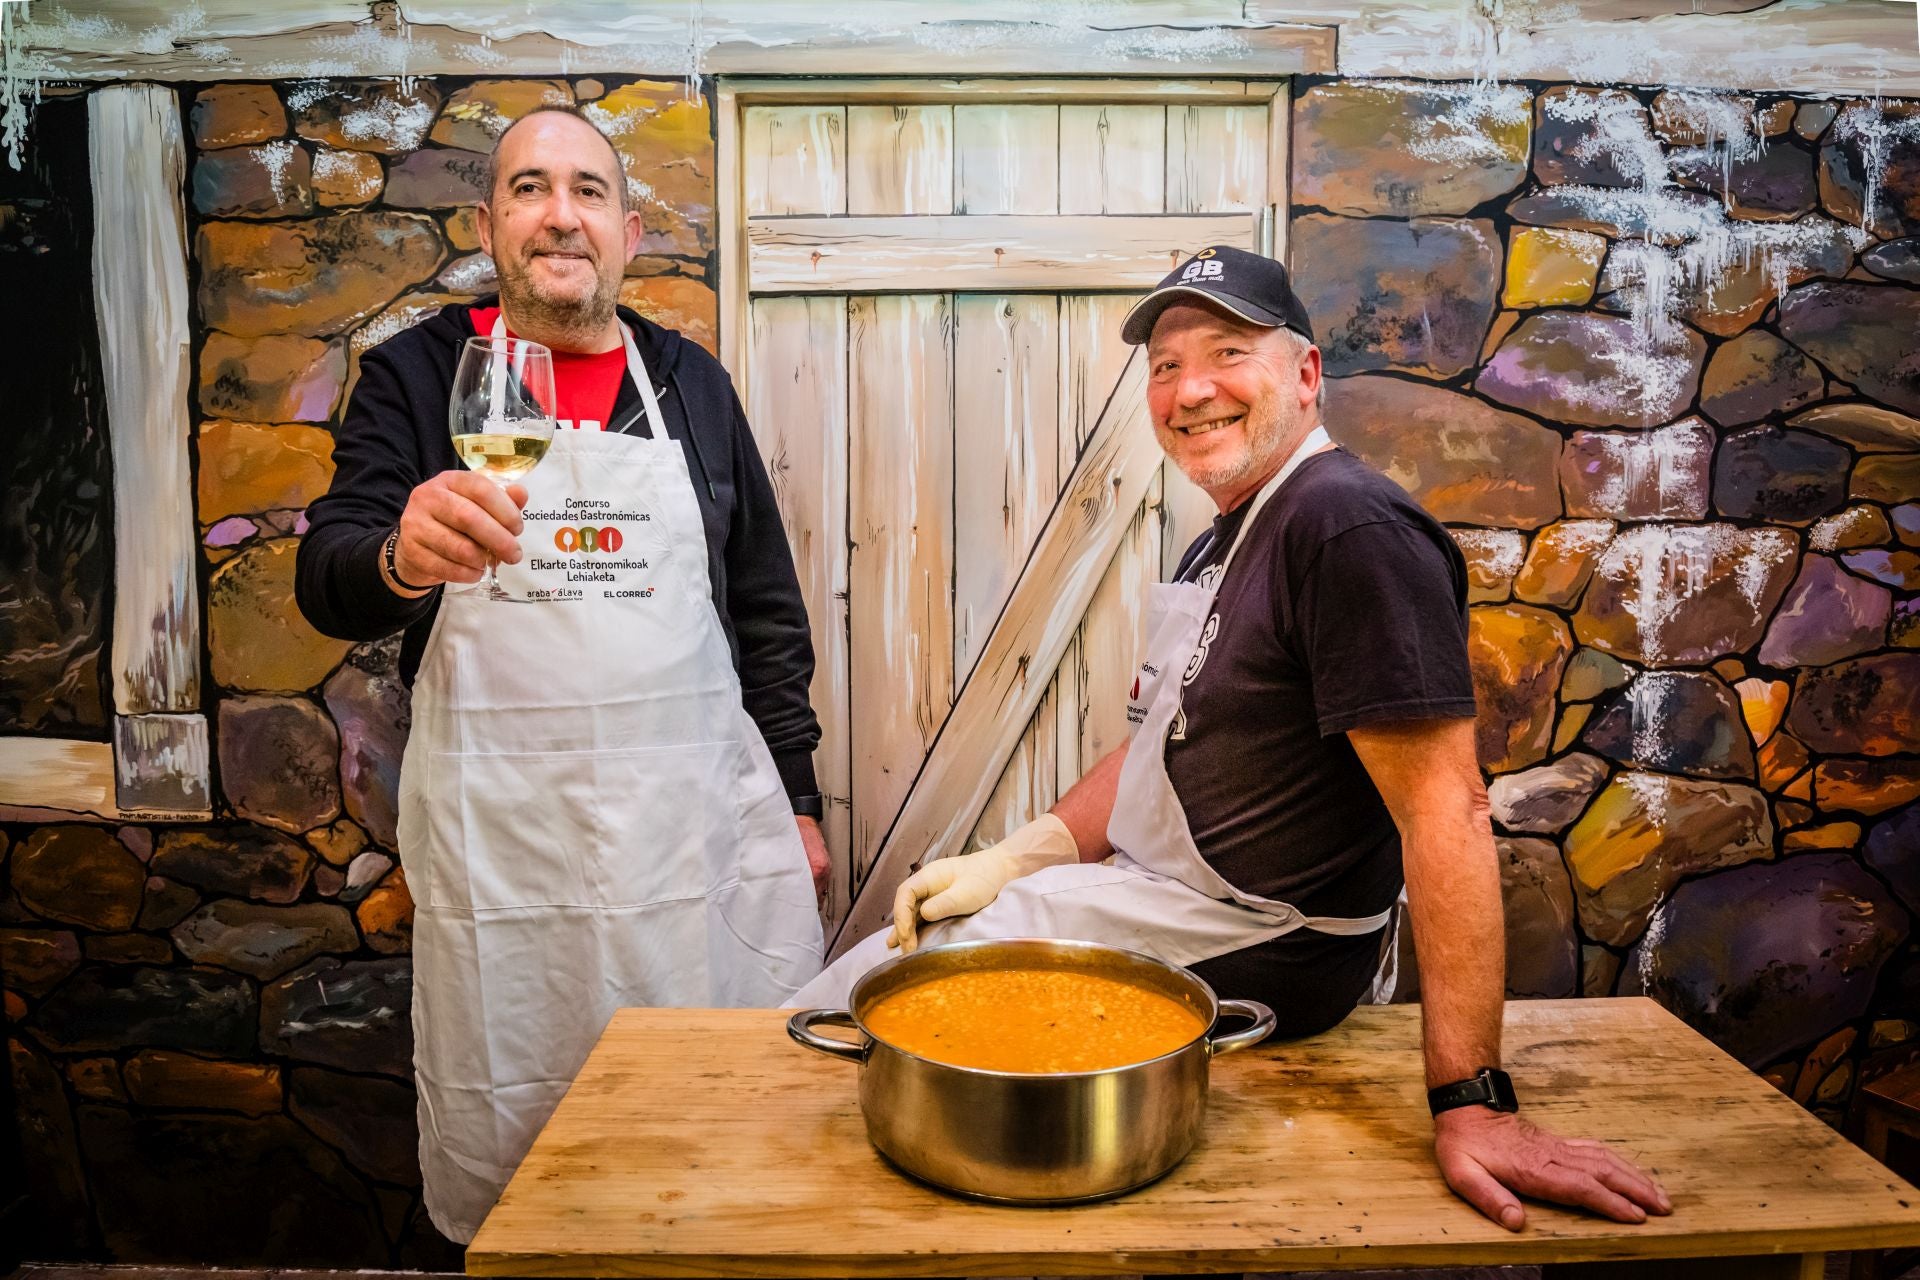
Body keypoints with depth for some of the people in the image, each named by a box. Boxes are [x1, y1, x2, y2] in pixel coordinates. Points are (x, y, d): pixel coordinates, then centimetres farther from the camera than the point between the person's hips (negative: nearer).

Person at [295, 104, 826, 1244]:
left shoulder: (690, 381, 9)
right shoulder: (417, 374, 3)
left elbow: (767, 607, 11)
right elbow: (328, 583, -7)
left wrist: (796, 797, 8)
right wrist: (401, 560, -31)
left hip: (703, 814, 2)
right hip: (500, 830, -1)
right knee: (506, 1140, 10)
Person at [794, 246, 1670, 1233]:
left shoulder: (1351, 528, -22)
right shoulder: (1221, 547, 12)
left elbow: (1446, 809, -28)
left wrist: (1471, 1101, -31)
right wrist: (1005, 861, 3)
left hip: (1256, 949, -9)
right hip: (1157, 895, 9)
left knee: (856, 999, -3)